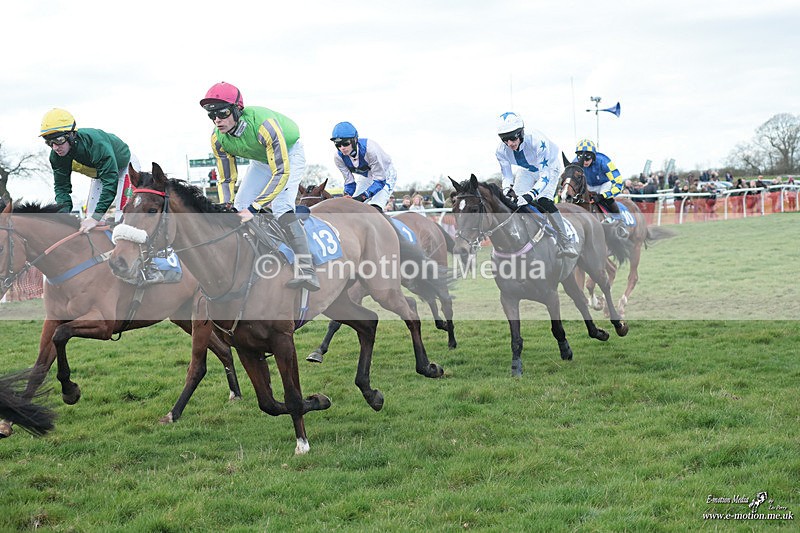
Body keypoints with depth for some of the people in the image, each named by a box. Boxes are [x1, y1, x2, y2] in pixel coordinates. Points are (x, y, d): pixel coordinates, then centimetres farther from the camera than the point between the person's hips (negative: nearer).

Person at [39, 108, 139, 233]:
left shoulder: (96, 144, -44)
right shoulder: (56, 156, -23)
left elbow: (110, 182, -45)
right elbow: (61, 187, -14)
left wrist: (96, 217, -50)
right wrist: (65, 215, -33)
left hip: (125, 165, -6)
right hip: (99, 173, 6)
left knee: (122, 216, -20)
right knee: (91, 215, 0)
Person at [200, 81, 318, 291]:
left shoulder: (264, 124, -41)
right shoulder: (218, 139, -21)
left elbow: (281, 172, -40)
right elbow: (226, 179, -7)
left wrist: (253, 208, -44)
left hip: (289, 154, -7)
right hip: (261, 161, 7)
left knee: (281, 206, -27)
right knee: (239, 207, -1)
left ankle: (306, 270, -32)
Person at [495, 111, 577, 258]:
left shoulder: (536, 140, -41)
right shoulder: (501, 150, -24)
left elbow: (545, 175, -43)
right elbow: (507, 177, -15)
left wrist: (531, 194, -57)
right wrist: (507, 191, -38)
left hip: (550, 166, -5)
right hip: (528, 171, 5)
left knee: (544, 201, -26)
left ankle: (565, 244, -22)